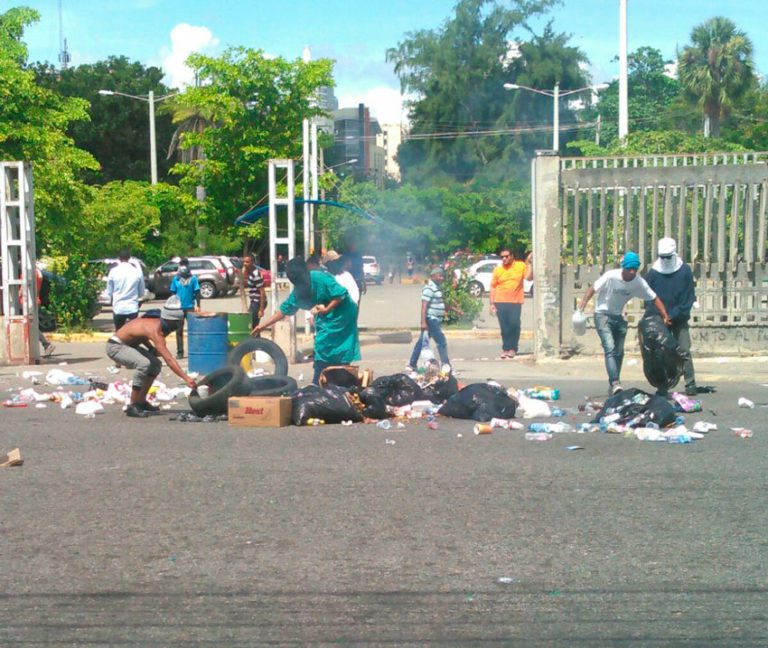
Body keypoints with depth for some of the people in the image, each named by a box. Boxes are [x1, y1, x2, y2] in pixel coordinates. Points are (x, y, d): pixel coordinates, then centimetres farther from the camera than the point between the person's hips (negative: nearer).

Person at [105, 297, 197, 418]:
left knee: (156, 364, 11)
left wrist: (151, 348, 1)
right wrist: (186, 378, -42)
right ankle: (132, 407, -22)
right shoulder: (155, 330, -31)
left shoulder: (157, 322, -3)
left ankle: (141, 401, 18)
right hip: (115, 346, -10)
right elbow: (169, 360, -37)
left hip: (128, 344, 10)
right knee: (144, 364, -31)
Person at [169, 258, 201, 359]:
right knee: (179, 331, 5)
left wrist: (198, 306, -4)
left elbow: (197, 293, 1)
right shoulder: (176, 279, 4)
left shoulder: (193, 278, -1)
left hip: (190, 307, -2)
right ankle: (179, 352, 11)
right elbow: (173, 293, 9)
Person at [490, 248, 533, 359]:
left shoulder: (521, 266, 3)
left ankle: (512, 348, 3)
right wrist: (492, 303, 3)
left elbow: (529, 277, -6)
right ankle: (505, 348, 13)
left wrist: (529, 263, -11)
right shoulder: (497, 270, 7)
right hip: (500, 302, 2)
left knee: (514, 324, -11)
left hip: (515, 302, -1)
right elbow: (493, 287, 7)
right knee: (504, 327, 3)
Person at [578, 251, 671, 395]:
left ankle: (612, 386, 21)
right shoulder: (610, 276, -20)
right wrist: (582, 305, -30)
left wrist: (665, 316, -13)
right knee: (610, 348, -21)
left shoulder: (639, 282, -9)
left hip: (619, 318, 5)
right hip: (603, 315, -5)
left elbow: (654, 298, -3)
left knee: (619, 352, 8)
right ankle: (615, 383, -30)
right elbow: (593, 289, -16)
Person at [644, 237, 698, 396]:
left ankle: (690, 383, 0)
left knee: (684, 351, -5)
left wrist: (675, 314, -12)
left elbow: (689, 296, -3)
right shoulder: (653, 273, -1)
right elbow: (649, 299, 0)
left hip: (680, 320, -1)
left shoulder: (685, 271, -3)